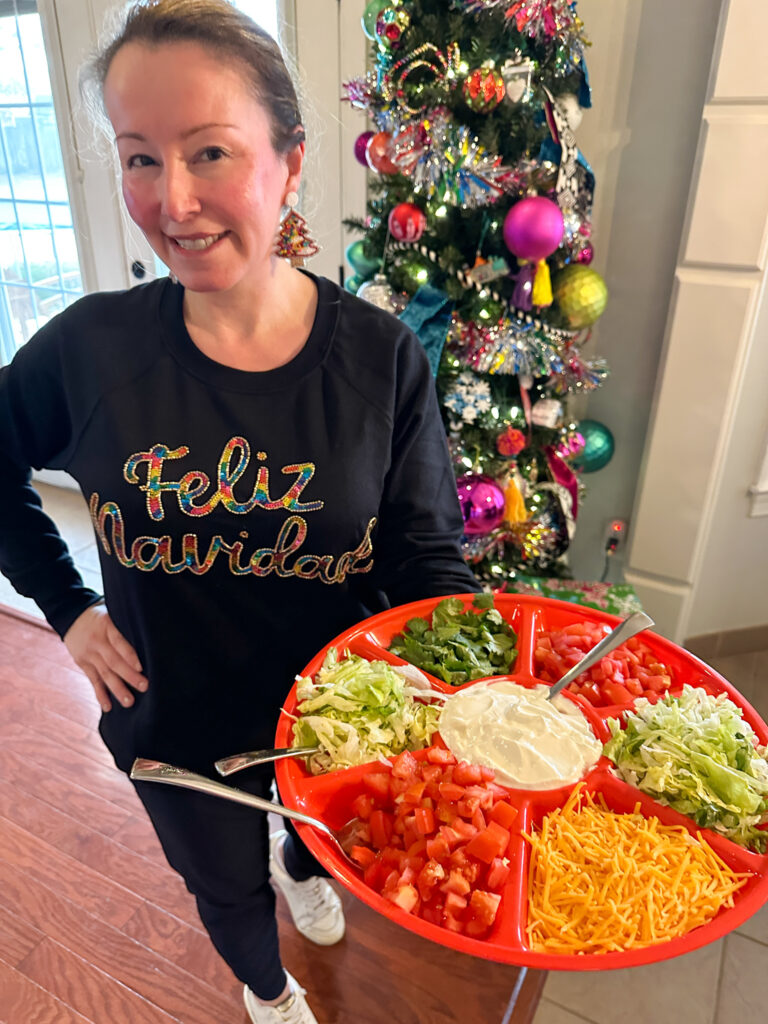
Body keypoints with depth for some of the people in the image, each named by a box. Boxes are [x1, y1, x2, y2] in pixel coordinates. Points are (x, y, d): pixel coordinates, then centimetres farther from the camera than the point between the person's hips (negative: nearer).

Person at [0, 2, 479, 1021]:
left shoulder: (381, 357, -20)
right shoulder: (91, 346, -18)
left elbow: (425, 556, -16)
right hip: (176, 727, 0)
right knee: (228, 890, 29)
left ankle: (303, 870, 75)